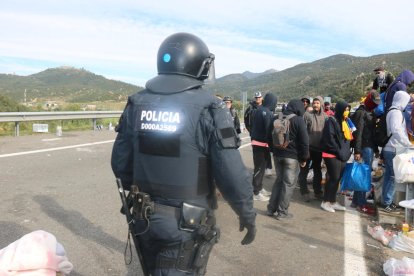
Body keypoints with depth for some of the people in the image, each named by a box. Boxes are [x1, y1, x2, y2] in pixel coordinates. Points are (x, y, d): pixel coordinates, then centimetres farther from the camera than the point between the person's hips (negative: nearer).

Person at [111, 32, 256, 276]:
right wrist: (248, 215, -2)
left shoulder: (137, 104, -1)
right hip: (188, 224, -5)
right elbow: (232, 175, -18)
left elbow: (120, 163, 3)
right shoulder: (208, 108, -16)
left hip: (145, 219, 5)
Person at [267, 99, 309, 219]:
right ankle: (282, 212, 6)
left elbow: (271, 137, 15)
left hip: (277, 154, 6)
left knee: (279, 180, 16)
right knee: (289, 183, 2)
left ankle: (271, 208, 16)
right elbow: (304, 141, -10)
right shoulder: (298, 120, -9)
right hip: (292, 156, -6)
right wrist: (304, 158, -2)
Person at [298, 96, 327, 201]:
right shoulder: (307, 115, -7)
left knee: (317, 170, 15)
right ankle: (304, 192, 13)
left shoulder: (325, 117, 3)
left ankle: (318, 191, 28)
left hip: (319, 148, 4)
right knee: (304, 170, 3)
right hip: (307, 147, -4)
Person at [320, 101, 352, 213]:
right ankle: (325, 202, 5)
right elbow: (329, 138, -17)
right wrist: (338, 151, -15)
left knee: (337, 178, 10)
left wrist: (346, 152, 11)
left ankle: (333, 202, 18)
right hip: (332, 155, -8)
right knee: (334, 178, -6)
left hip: (342, 155, 8)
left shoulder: (344, 122, 17)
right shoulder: (331, 121, -10)